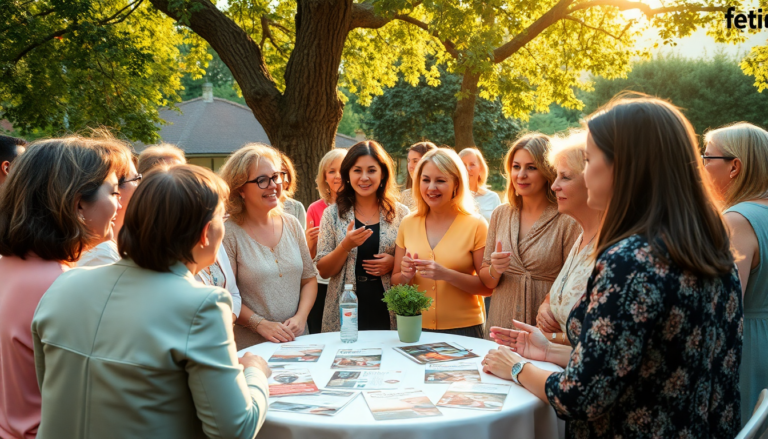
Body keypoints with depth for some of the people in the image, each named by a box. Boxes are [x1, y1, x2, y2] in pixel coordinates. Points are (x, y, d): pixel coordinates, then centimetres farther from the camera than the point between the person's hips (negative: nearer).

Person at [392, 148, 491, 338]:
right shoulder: (407, 224, 3)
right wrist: (406, 275, -12)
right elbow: (395, 281, 10)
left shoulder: (475, 225, -7)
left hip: (463, 329, -3)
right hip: (415, 328, 3)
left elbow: (488, 286, -9)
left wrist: (446, 274, -23)